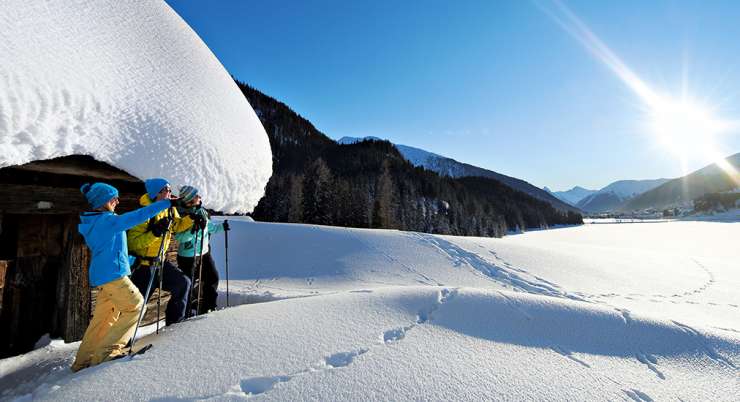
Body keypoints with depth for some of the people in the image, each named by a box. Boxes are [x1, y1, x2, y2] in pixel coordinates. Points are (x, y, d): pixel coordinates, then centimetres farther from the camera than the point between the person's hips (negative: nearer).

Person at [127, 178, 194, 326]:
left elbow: (178, 226, 18)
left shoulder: (170, 210, 0)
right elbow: (133, 243, -25)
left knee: (183, 282, 6)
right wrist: (155, 232, -37)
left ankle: (174, 320, 22)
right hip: (142, 264, -7)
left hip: (159, 261, 7)